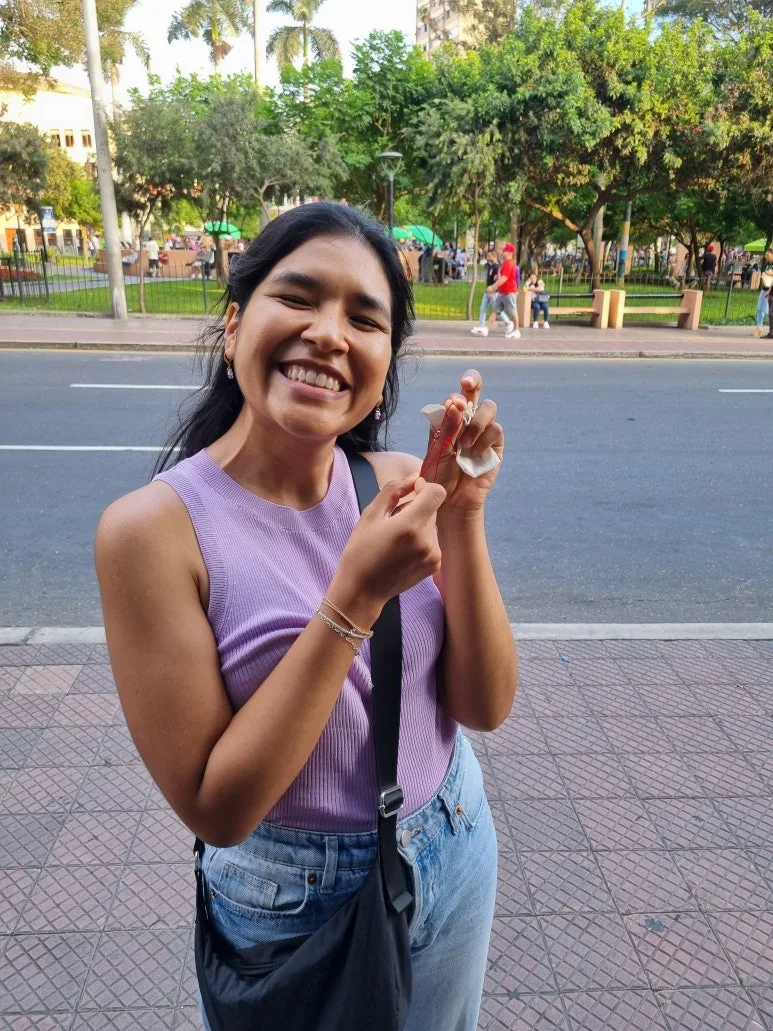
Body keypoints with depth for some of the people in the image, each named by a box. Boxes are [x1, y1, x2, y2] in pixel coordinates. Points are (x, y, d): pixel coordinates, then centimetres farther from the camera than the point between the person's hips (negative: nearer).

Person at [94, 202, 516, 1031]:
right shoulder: (154, 527, -24)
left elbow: (485, 706, -11)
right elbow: (215, 808, -22)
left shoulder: (399, 486, -12)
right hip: (291, 903, -3)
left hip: (455, 853, 4)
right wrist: (355, 598, -31)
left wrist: (463, 513, -23)